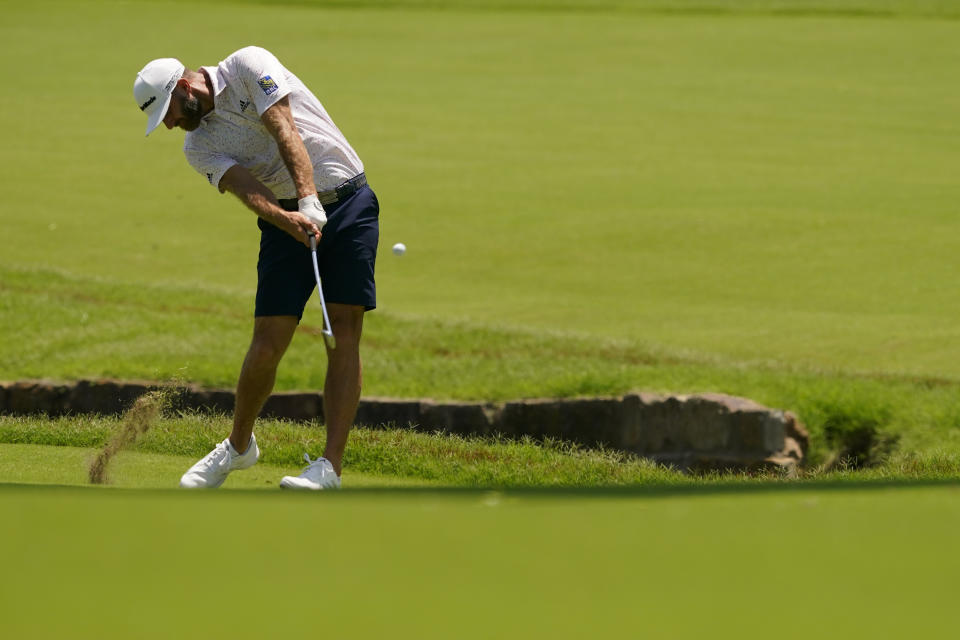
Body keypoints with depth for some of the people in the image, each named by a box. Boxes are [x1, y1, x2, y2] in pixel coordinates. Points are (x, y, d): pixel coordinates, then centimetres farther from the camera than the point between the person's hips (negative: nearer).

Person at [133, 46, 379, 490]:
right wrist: (288, 219, -34)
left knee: (345, 334, -11)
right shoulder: (198, 146, 4)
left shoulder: (248, 66, -6)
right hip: (287, 218, 4)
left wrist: (310, 201, -31)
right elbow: (246, 188, -14)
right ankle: (239, 446, 19)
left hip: (348, 200, -4)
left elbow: (285, 132, -19)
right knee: (268, 340, -4)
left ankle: (330, 466, -13)